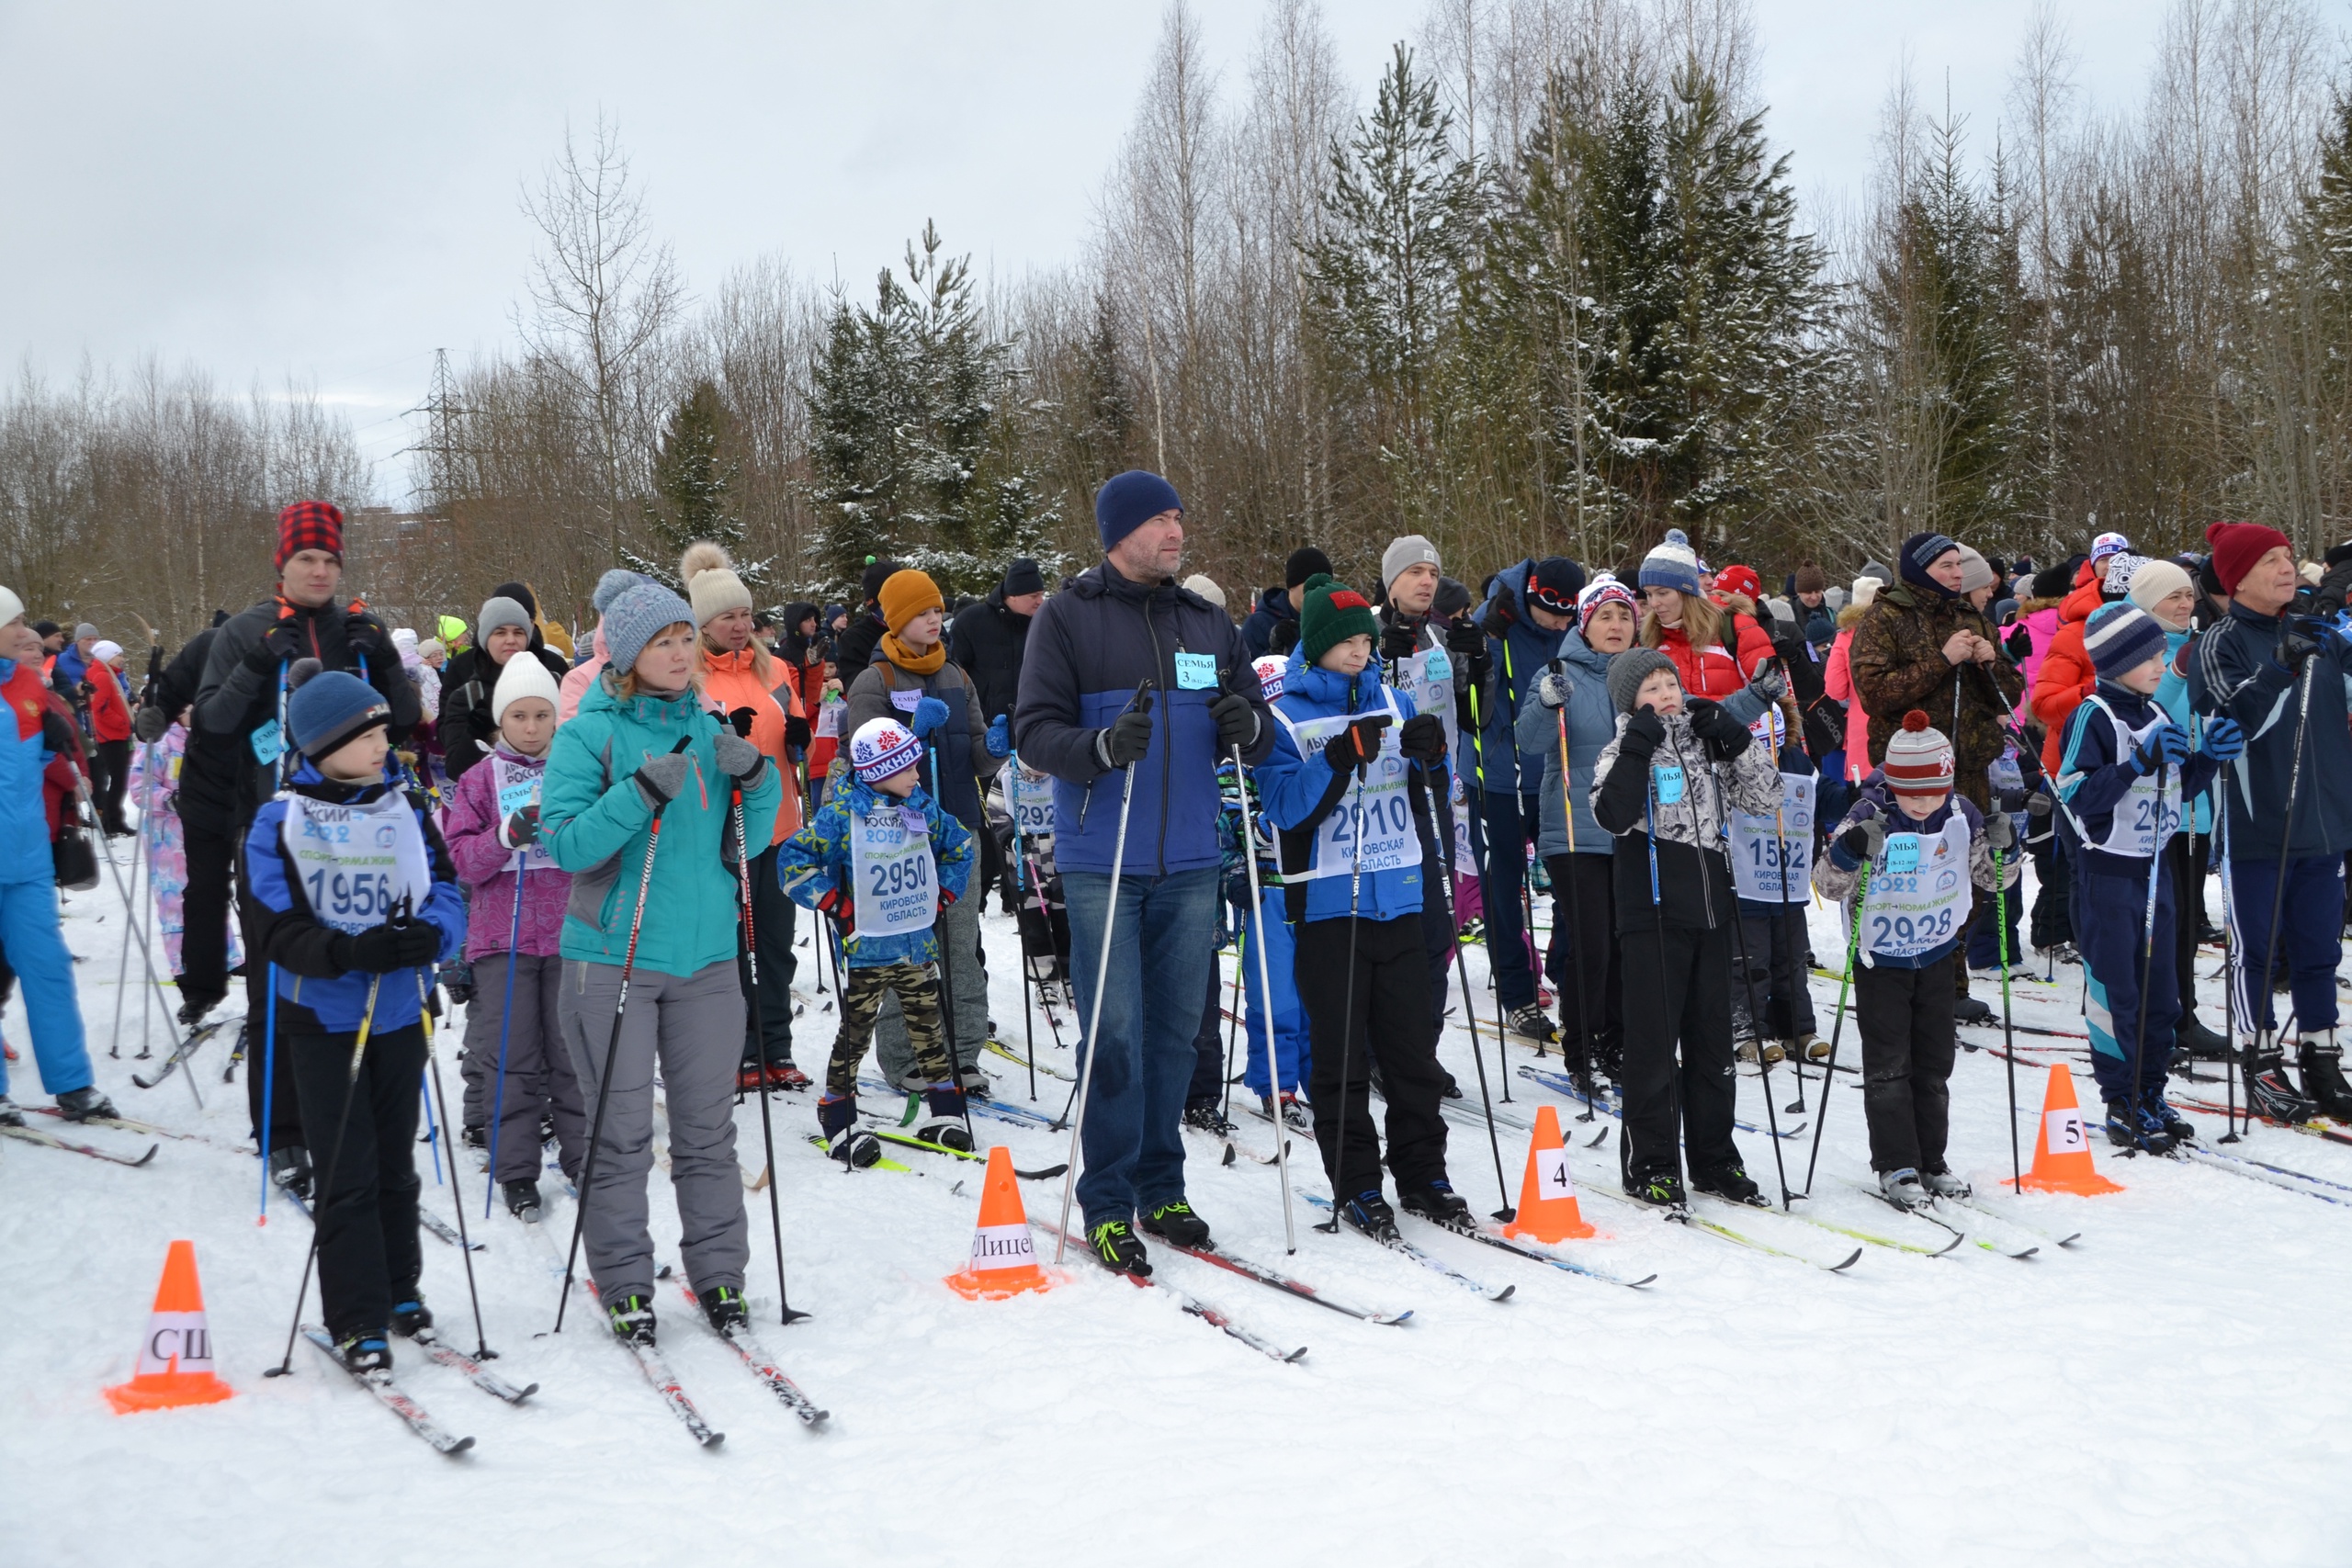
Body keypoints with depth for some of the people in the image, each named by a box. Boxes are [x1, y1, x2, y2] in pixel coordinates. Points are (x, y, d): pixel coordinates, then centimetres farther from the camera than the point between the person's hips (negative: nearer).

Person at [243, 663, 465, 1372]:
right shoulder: (278, 822, -8)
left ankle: (400, 1288, 29)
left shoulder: (406, 809, 2)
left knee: (395, 1162, 14)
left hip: (400, 1013, 3)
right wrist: (351, 951, -29)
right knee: (348, 1170, -3)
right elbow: (274, 930, -13)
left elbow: (447, 895, 0)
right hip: (322, 1016, -3)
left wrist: (428, 936, -23)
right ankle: (356, 1319, 4)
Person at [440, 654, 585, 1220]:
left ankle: (581, 1156, 17)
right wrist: (508, 834, -18)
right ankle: (515, 1172, 8)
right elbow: (461, 859, -2)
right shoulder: (480, 780, 6)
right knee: (510, 1058, 1)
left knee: (574, 1051, 4)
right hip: (503, 938, 0)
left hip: (570, 933, 1)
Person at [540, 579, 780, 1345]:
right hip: (614, 957, -4)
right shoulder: (590, 734, -3)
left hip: (706, 954, 4)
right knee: (621, 1132, 2)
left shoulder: (710, 728, 9)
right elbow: (564, 843, -13)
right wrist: (642, 792, -23)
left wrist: (755, 777, -7)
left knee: (707, 1126, 9)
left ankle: (719, 1273, 19)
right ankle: (624, 1284, 12)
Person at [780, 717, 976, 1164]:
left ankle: (944, 1112, 21)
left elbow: (960, 847, 19)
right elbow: (793, 862, -11)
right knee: (855, 1033, 2)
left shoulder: (922, 809, 4)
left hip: (918, 945, 5)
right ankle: (839, 1122, 11)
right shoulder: (842, 814, -12)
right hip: (865, 949, -5)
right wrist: (837, 906, -13)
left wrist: (942, 895, 10)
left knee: (929, 1027, 11)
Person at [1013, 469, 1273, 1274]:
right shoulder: (1068, 616, -1)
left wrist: (1245, 726, -10)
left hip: (1190, 861, 4)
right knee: (1115, 1034, -3)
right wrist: (1104, 745, -26)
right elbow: (1035, 729, -8)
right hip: (1103, 863, -4)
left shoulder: (1208, 622, 11)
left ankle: (1161, 1188, 22)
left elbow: (1260, 734, 13)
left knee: (1175, 1028, 10)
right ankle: (1107, 1204, 7)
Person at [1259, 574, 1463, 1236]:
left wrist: (1429, 755, -8)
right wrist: (1340, 758, -23)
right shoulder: (1284, 715, -2)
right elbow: (1285, 808, -12)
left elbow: (1430, 793, 13)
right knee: (1342, 1055, 2)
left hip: (1399, 896, 4)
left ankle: (1422, 1174, 18)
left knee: (1411, 1045, 8)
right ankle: (1356, 1185, 10)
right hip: (1327, 902, -4)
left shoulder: (1393, 701, 11)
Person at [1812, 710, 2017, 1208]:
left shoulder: (1961, 816, -7)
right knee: (1889, 1065, -2)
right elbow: (1828, 884, -21)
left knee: (1935, 1063, 11)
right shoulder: (1870, 818, -19)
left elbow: (1992, 877, 3)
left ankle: (1931, 1160, 22)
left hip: (1937, 955, 4)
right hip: (1881, 960, -4)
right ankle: (1896, 1167, 4)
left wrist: (2002, 847, -18)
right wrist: (1849, 852, -41)